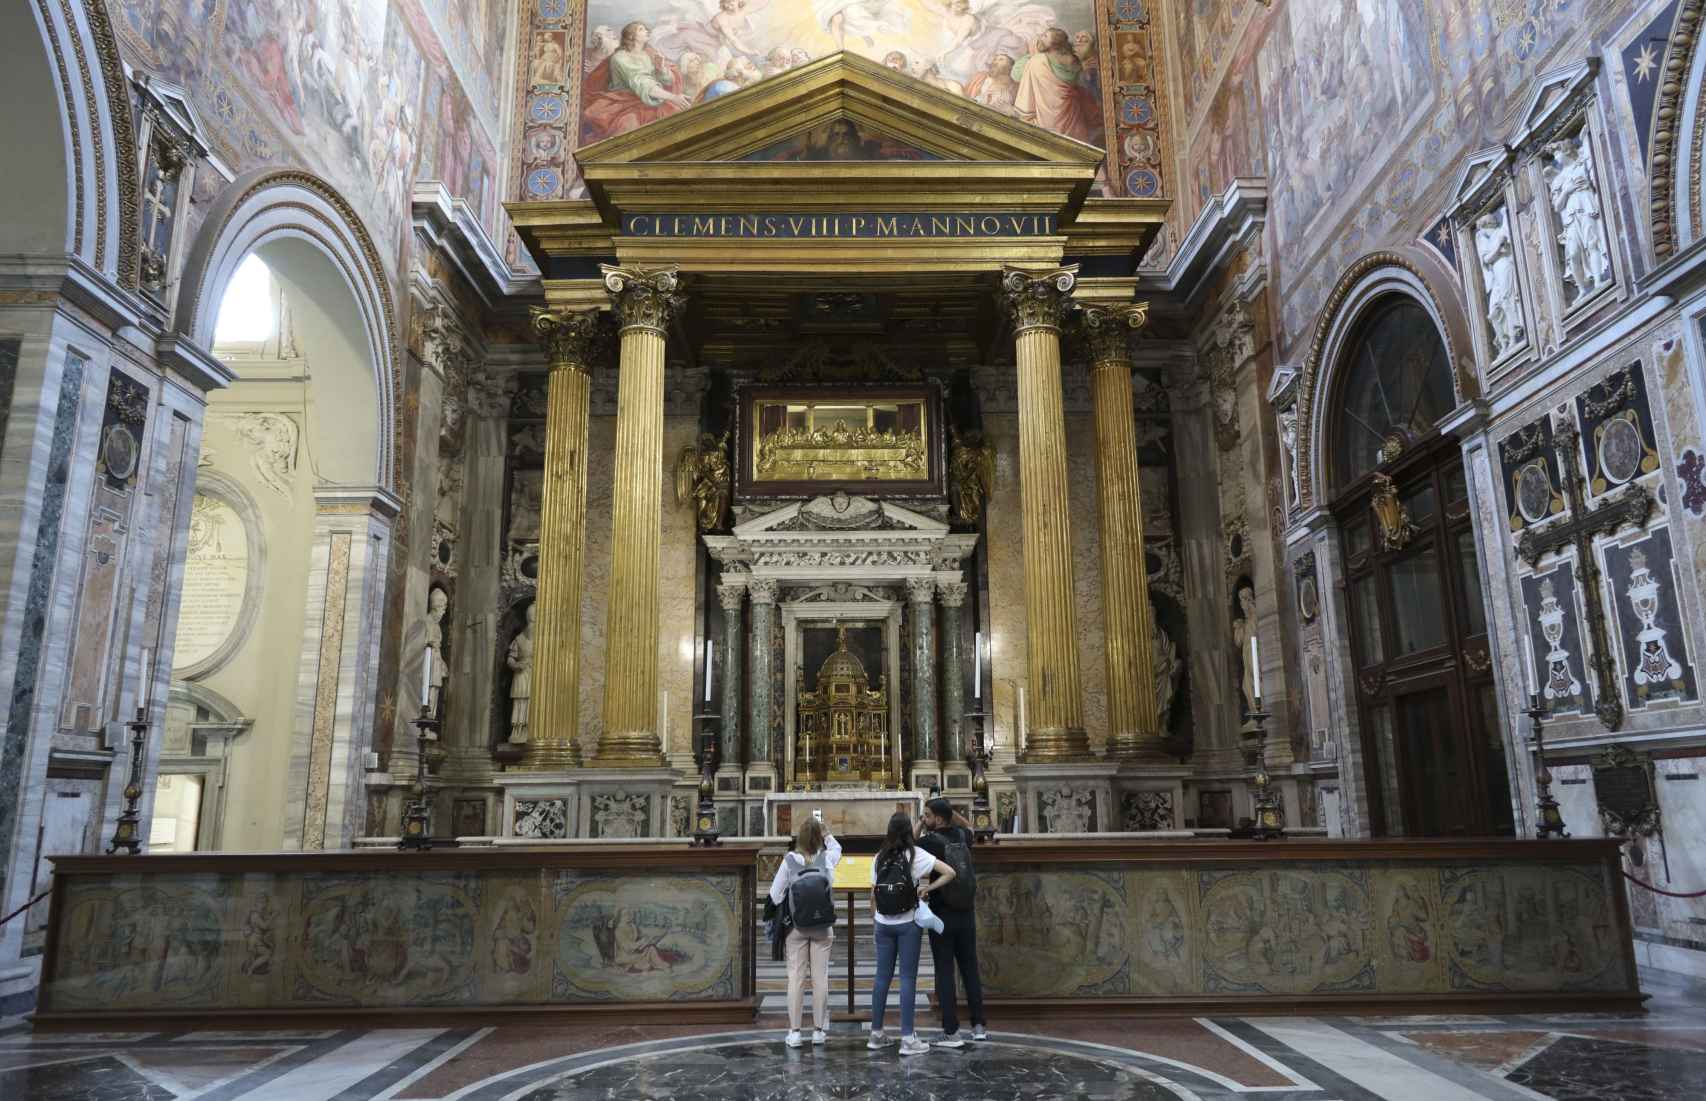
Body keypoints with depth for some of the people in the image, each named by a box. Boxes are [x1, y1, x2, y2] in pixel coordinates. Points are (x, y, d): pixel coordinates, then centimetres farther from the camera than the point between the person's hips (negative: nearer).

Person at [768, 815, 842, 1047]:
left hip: (795, 926, -1)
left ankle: (794, 1032, 7)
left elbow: (775, 894, -4)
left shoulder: (789, 861, -9)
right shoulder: (827, 858, -5)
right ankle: (819, 1030, 13)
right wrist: (825, 832, 19)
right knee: (820, 977, 7)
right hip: (823, 926, 1)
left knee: (795, 977, 5)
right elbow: (836, 846, 21)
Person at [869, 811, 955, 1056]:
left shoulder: (880, 857, 4)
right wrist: (927, 888, -5)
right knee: (908, 977, 1)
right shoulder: (916, 855, -6)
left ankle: (876, 1034, 18)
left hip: (884, 924, 3)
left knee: (882, 976, 11)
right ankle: (907, 1038, 3)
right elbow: (950, 873, -12)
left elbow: (873, 892, 6)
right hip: (908, 923, -3)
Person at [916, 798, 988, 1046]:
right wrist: (951, 811, 14)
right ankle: (979, 1025, 19)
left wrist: (919, 829, 0)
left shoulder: (930, 841, -15)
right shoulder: (962, 836, 2)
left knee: (944, 972, 1)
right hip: (966, 915, 5)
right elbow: (969, 828, 26)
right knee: (970, 969, 14)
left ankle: (951, 1032, 2)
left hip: (942, 916, -5)